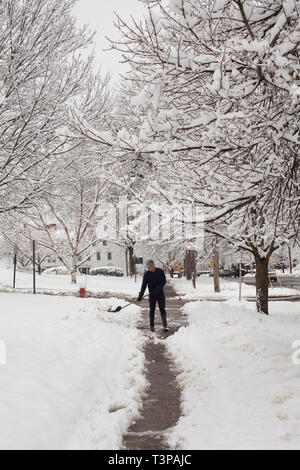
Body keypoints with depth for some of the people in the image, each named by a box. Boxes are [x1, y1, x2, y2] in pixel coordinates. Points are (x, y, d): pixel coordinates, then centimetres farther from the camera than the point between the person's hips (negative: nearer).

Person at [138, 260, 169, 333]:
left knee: (162, 309, -4)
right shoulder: (147, 274, -4)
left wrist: (159, 287, -23)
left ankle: (165, 325, -1)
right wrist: (140, 295, -5)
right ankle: (151, 326, 12)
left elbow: (164, 281, -5)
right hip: (152, 294, 1)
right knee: (152, 310, 4)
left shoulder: (160, 271, -6)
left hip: (160, 293, -1)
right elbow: (144, 285, -1)